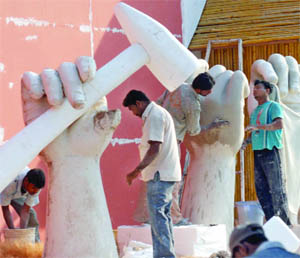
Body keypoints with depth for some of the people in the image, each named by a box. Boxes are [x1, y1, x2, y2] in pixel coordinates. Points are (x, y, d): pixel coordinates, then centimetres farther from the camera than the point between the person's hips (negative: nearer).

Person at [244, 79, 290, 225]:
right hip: (257, 152, 8)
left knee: (276, 188, -8)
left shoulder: (273, 106, 1)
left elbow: (279, 124, -16)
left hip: (270, 151, -8)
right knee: (261, 189, 3)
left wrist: (258, 127, -26)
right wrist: (246, 141, 10)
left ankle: (284, 222, -5)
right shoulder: (255, 112, 24)